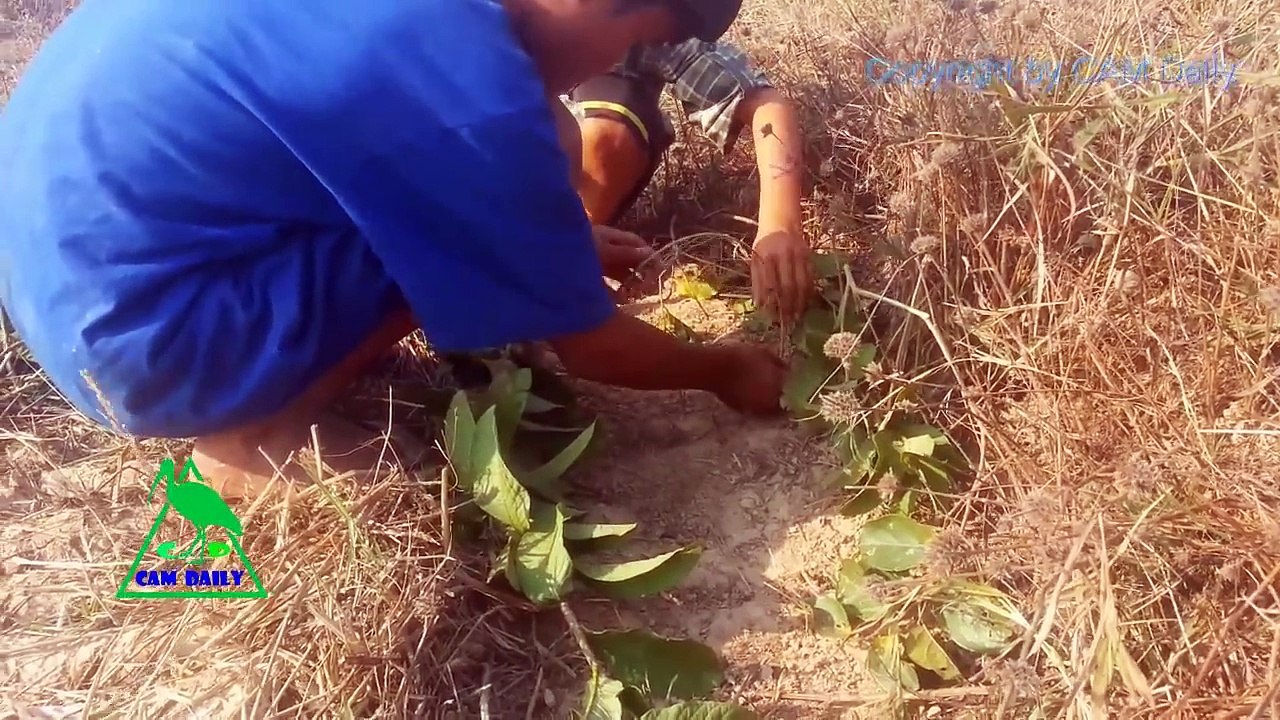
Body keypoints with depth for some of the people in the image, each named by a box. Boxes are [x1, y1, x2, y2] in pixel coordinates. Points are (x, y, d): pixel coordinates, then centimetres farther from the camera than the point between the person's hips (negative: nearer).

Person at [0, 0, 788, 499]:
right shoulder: (479, 101, -23)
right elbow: (588, 344, -7)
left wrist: (564, 236, 29)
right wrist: (726, 369, 10)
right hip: (121, 319, -9)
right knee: (467, 240, -11)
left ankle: (255, 398, 17)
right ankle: (251, 438, 3)